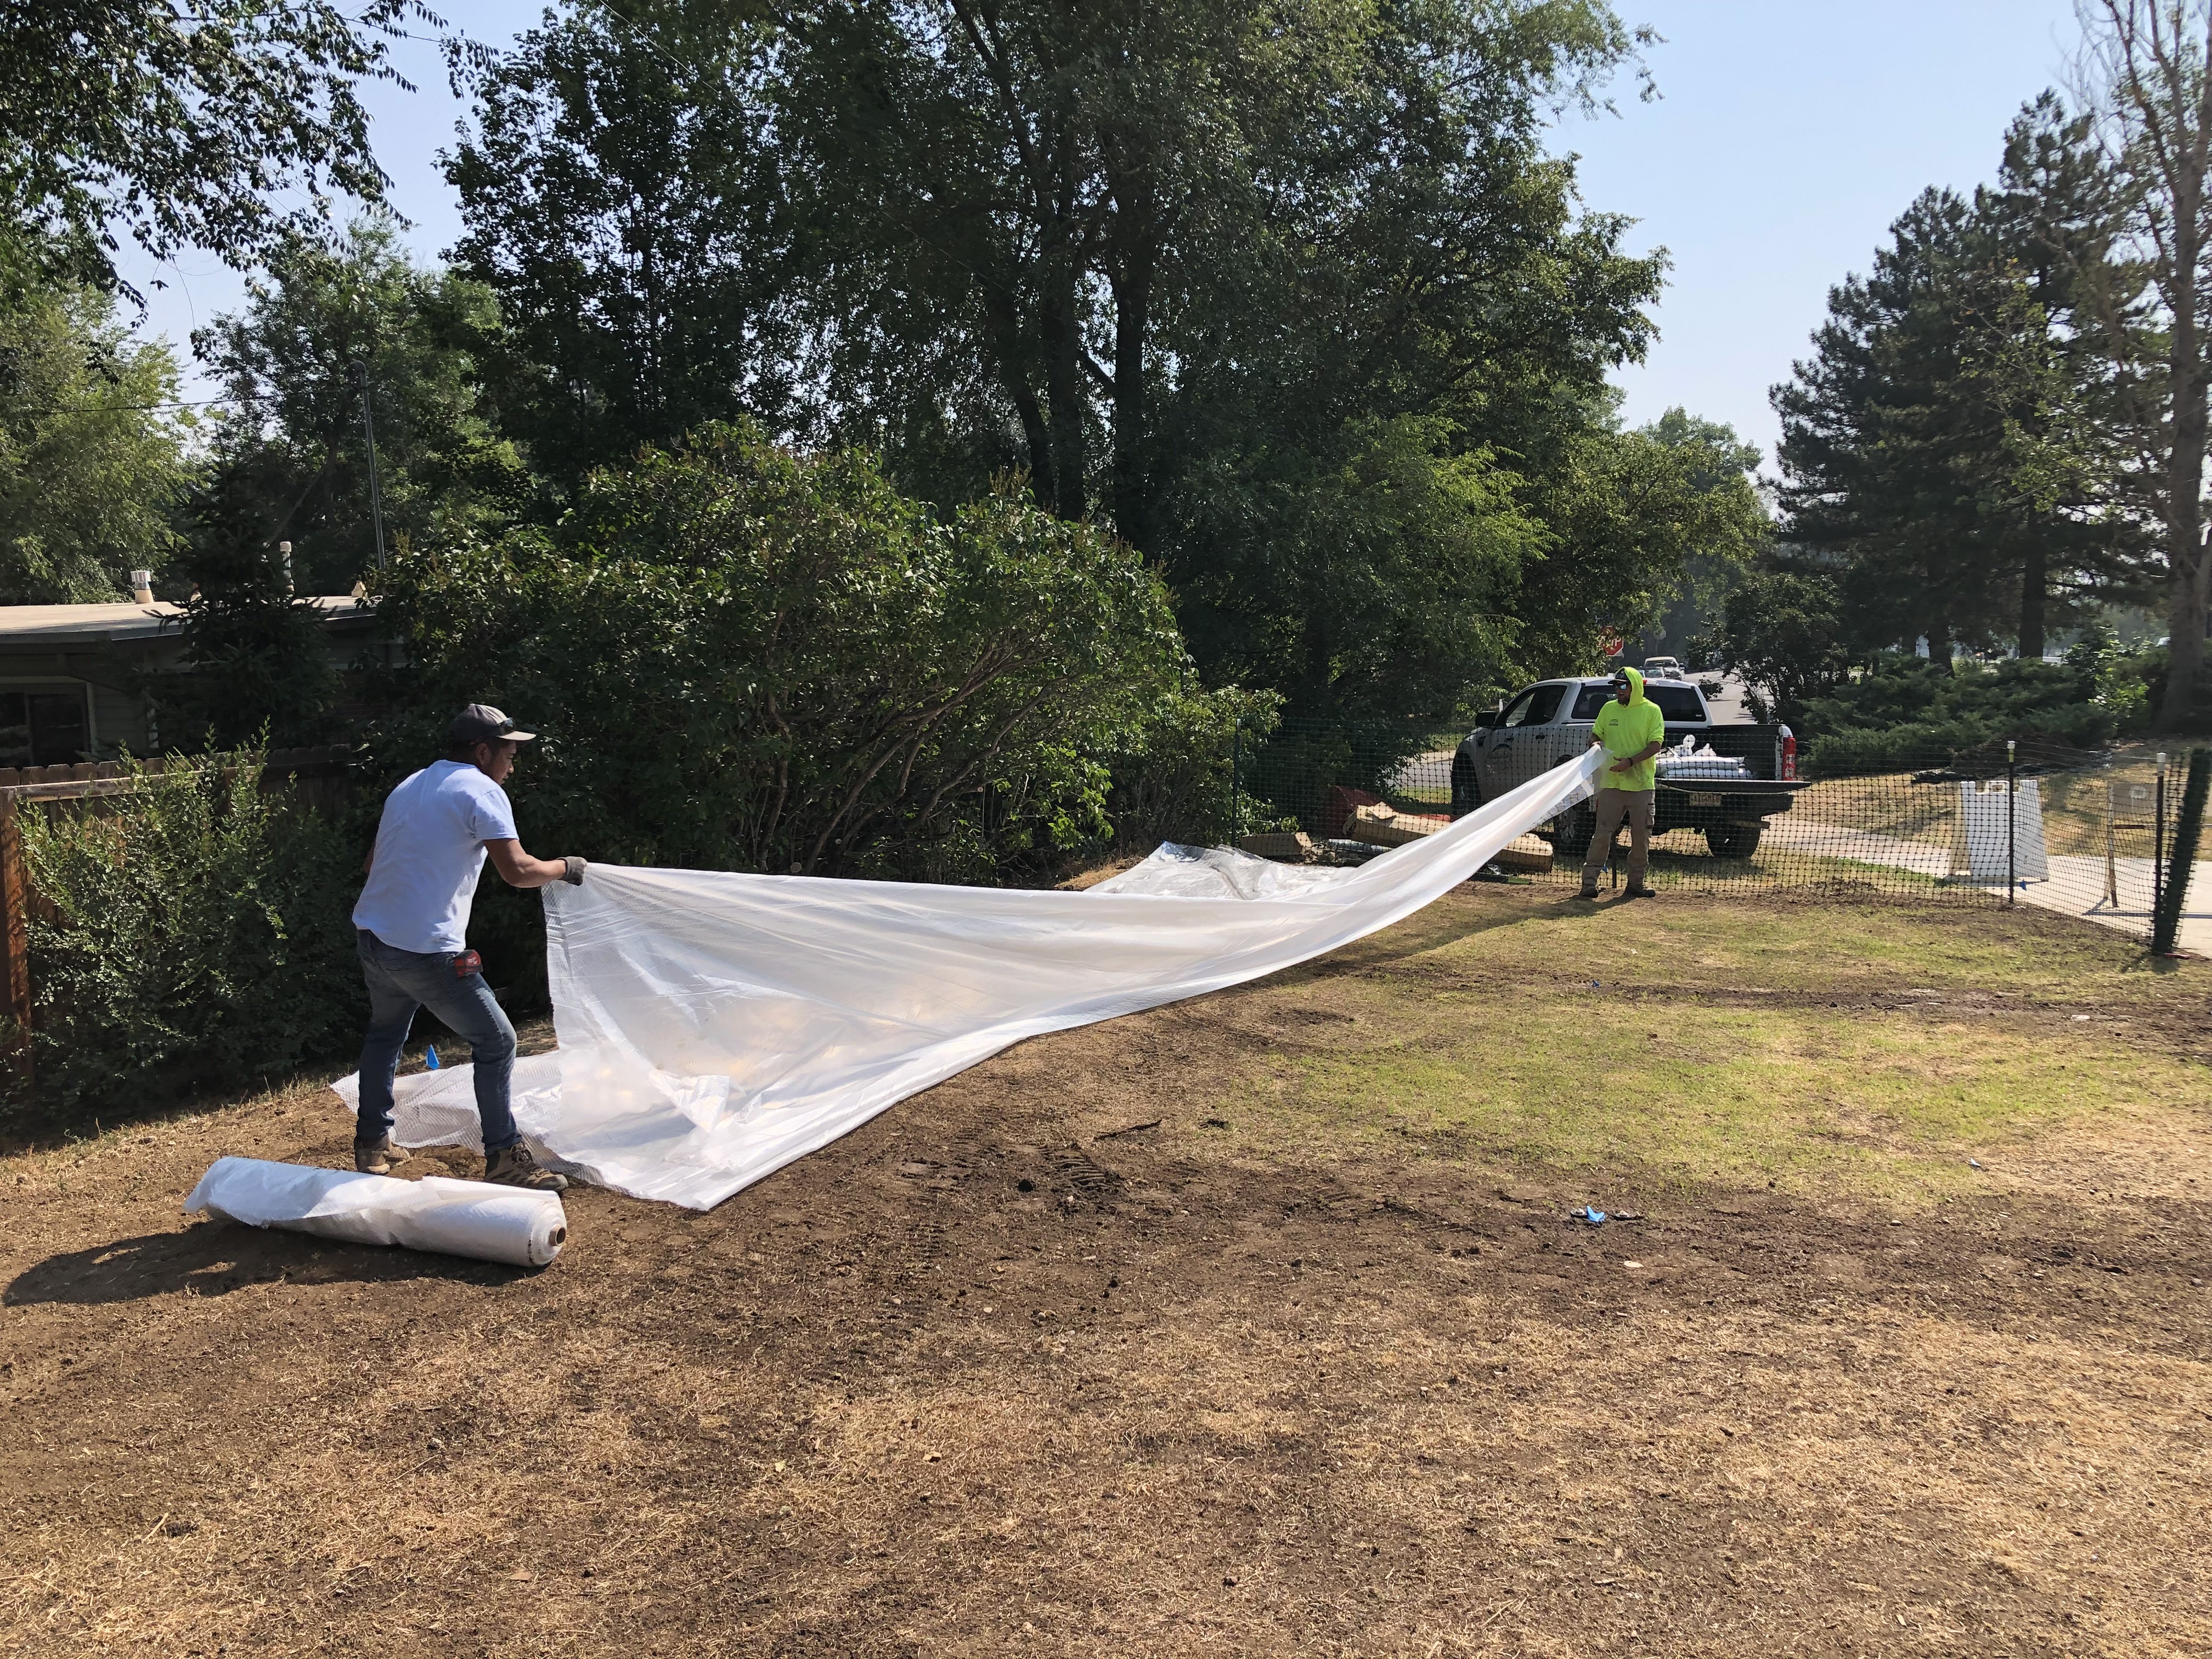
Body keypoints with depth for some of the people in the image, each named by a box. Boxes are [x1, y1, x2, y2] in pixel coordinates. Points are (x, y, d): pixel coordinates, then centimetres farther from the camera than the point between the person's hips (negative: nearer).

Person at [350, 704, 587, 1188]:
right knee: (496, 1043, 1)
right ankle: (505, 1158, 2)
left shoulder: (409, 787, 17)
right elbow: (517, 871, -17)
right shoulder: (481, 791, -8)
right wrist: (564, 868, 0)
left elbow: (374, 860, 25)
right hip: (427, 950, -9)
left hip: (372, 934, 9)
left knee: (385, 1036, 28)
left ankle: (371, 1145, 37)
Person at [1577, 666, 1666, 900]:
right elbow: (1595, 734, 17)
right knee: (1602, 834, -5)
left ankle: (1636, 884, 18)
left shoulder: (1651, 711, 0)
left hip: (1641, 784, -1)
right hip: (1612, 784, 1)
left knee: (1641, 837, 7)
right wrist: (1595, 744, -8)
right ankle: (1589, 883, -5)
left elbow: (1656, 745, -7)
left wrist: (1630, 761, -20)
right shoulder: (1608, 709, 9)